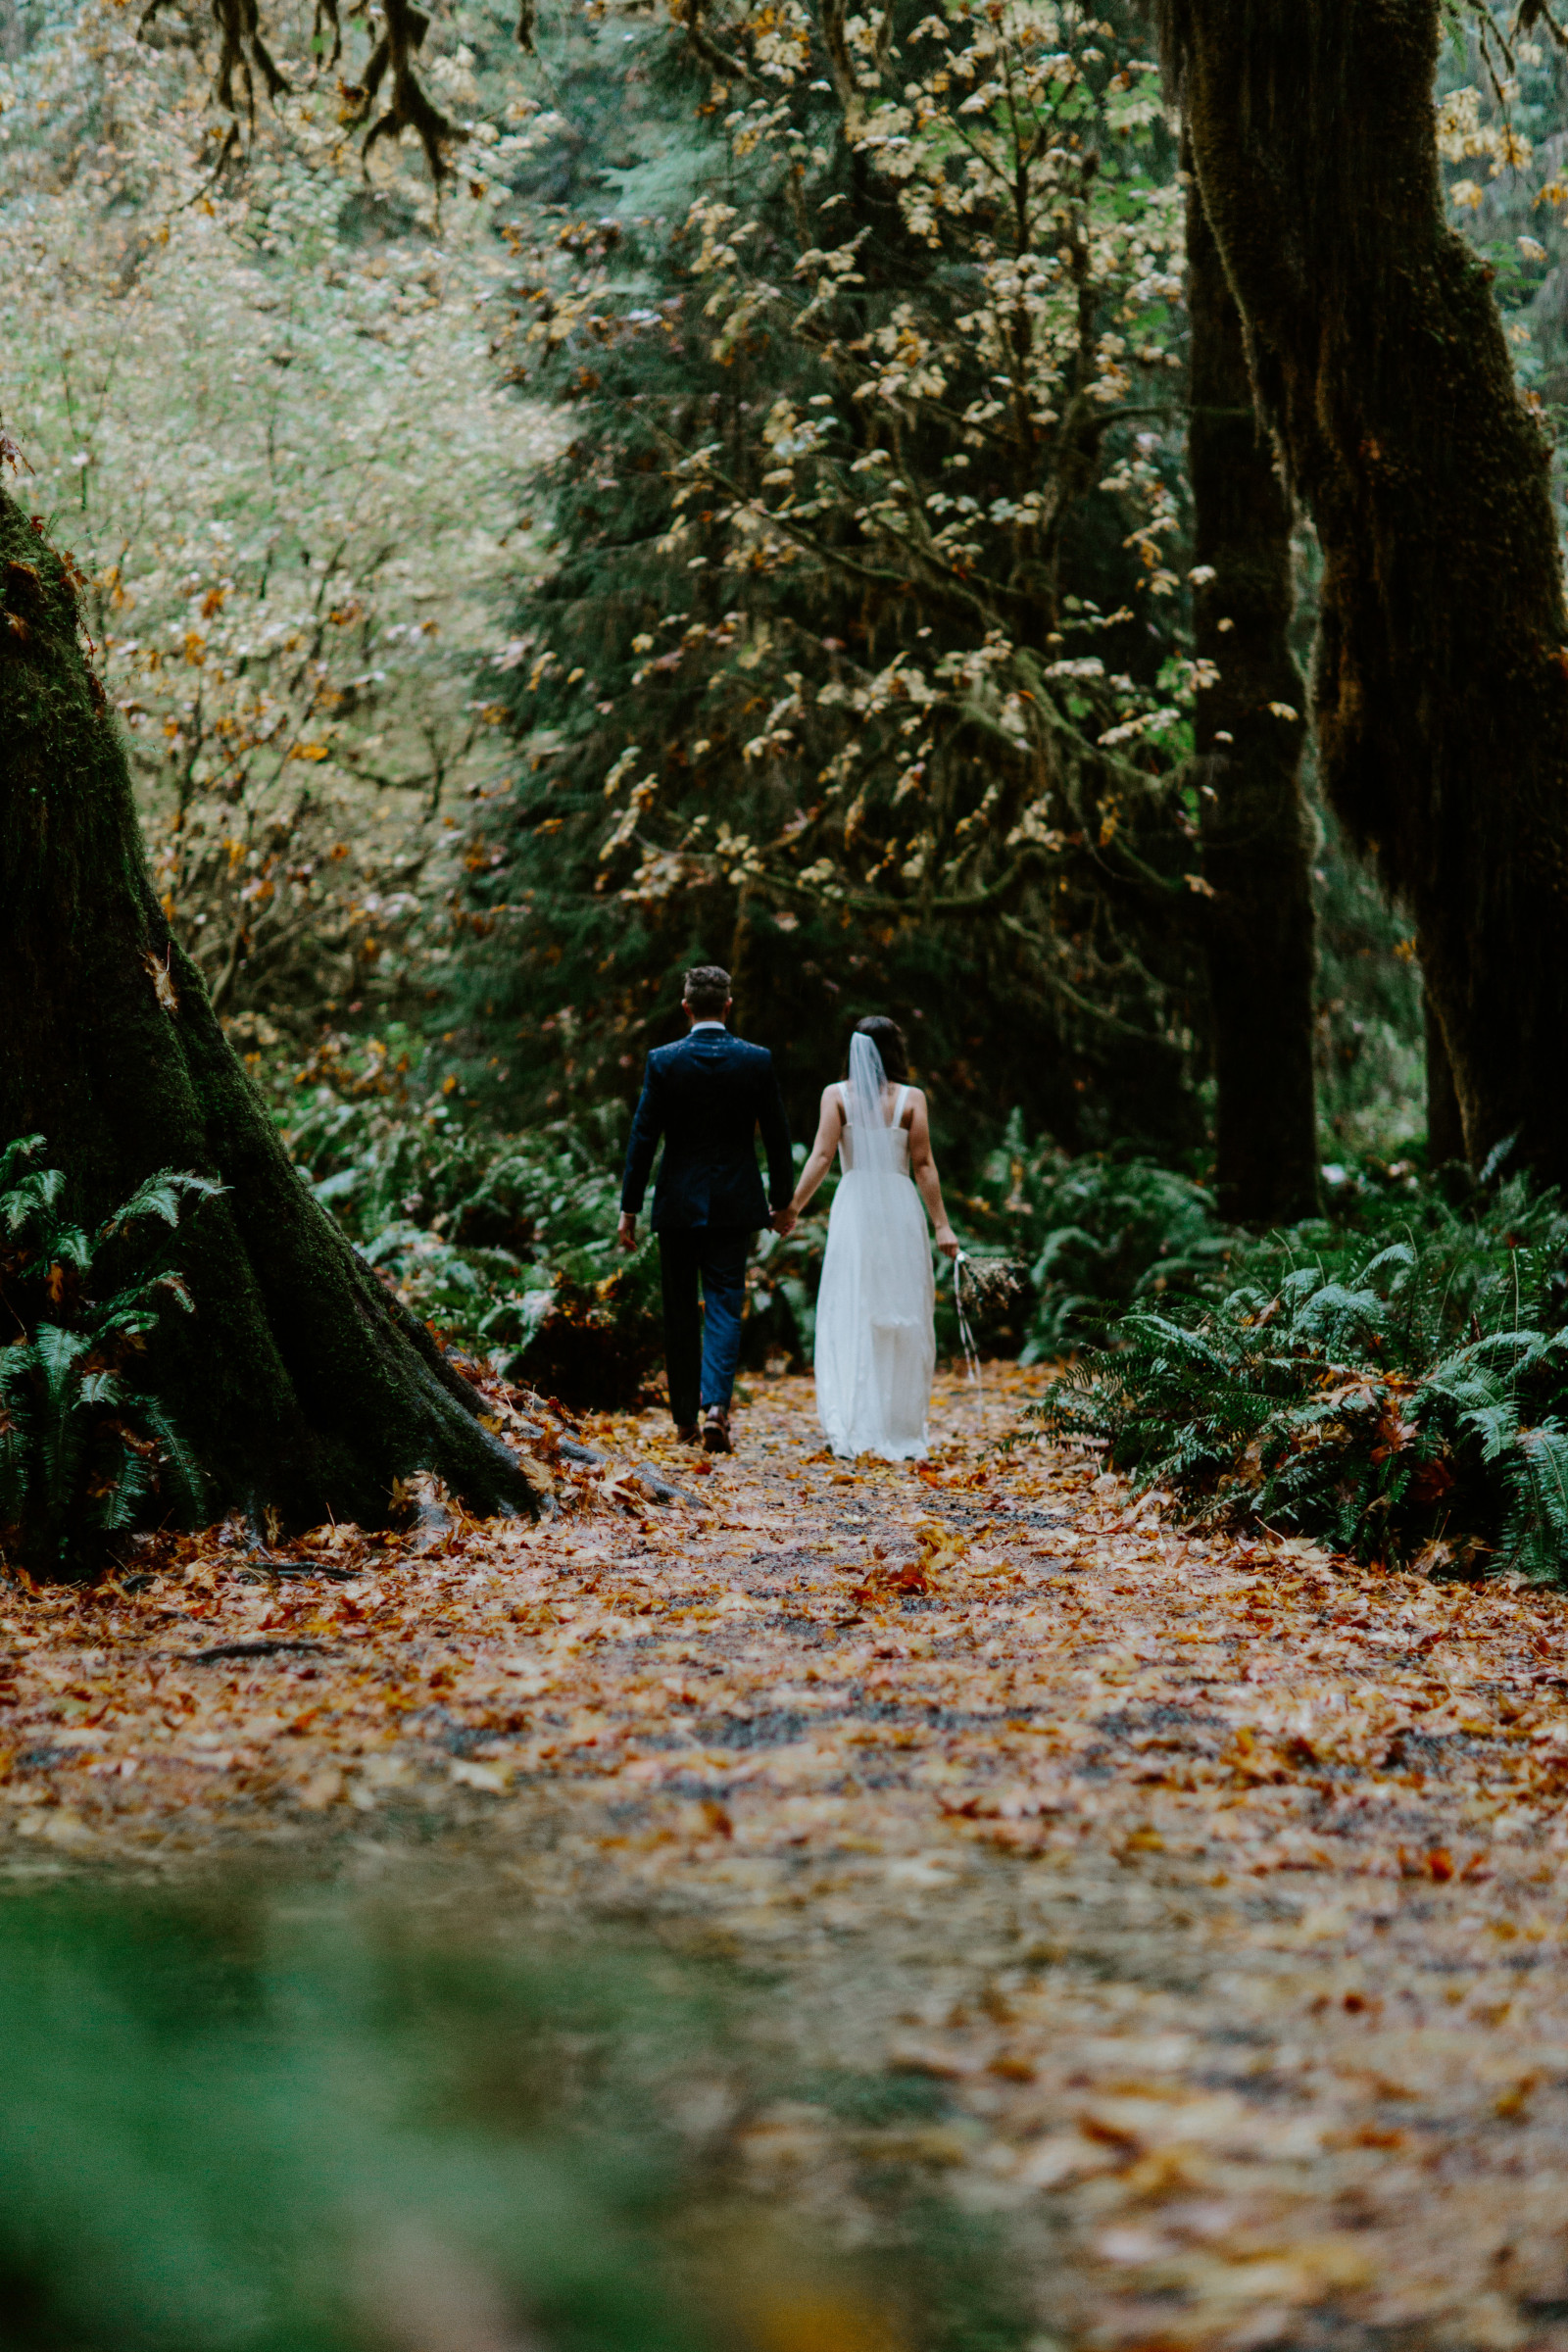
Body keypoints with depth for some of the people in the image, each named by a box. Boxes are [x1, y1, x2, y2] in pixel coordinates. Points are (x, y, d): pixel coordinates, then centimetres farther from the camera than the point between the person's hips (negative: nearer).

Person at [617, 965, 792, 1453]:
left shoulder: (663, 1061, -6)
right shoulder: (757, 1060, -3)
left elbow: (643, 1137, -5)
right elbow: (777, 1135, 2)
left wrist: (630, 1208, 0)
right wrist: (781, 1200, 13)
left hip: (678, 1202, 0)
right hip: (735, 1203, 0)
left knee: (680, 1312, 10)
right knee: (725, 1306, 2)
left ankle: (686, 1419, 17)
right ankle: (716, 1404, -18)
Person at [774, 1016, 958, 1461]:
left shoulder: (836, 1095, 1)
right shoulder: (911, 1098, 1)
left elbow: (822, 1157, -7)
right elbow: (924, 1166, -2)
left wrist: (793, 1207, -2)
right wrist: (942, 1225, 1)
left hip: (853, 1208, 0)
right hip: (901, 1208, 0)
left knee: (849, 1321, 3)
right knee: (902, 1319, 7)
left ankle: (855, 1432, -6)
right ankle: (901, 1433, 9)